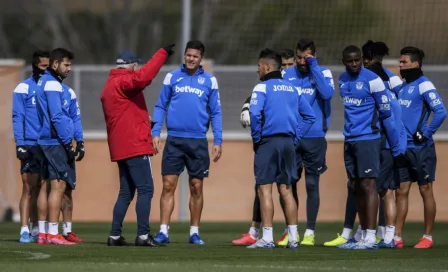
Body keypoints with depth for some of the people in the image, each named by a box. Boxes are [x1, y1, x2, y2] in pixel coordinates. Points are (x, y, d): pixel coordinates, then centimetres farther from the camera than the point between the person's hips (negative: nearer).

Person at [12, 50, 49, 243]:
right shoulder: (24, 88, -1)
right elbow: (17, 118, -4)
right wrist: (20, 144, -12)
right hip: (31, 146, -4)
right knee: (29, 188, -8)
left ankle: (36, 229, 13)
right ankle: (25, 230, -9)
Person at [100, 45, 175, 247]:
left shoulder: (110, 86, 21)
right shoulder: (123, 82, -11)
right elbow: (142, 77, -30)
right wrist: (162, 54, -28)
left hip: (120, 147, 10)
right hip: (135, 146, -10)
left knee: (126, 192, 13)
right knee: (145, 190, -9)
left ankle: (115, 235, 11)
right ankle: (143, 235, -15)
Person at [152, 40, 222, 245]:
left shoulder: (210, 81, 6)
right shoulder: (172, 77, 7)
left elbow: (215, 113, 7)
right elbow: (161, 106, 9)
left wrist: (218, 141, 1)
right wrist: (156, 133, -2)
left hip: (198, 141, 0)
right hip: (174, 140, 0)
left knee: (196, 188, 4)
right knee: (168, 185, -4)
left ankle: (194, 232, 12)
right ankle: (163, 231, -3)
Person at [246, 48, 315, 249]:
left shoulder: (262, 87, -6)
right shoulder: (292, 89, 14)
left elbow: (255, 113, -21)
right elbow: (310, 116, 15)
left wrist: (256, 138, -8)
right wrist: (295, 137, 14)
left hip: (268, 142, -6)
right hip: (288, 142, 6)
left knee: (265, 189, -4)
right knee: (286, 190, 11)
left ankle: (267, 238, -8)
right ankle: (293, 238, 9)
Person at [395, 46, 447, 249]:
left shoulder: (423, 85, -11)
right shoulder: (402, 86, 13)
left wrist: (425, 133, -16)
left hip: (420, 148, -8)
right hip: (403, 147, 8)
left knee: (425, 190, 1)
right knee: (401, 191, 6)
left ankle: (428, 237, 7)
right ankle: (397, 237, 7)